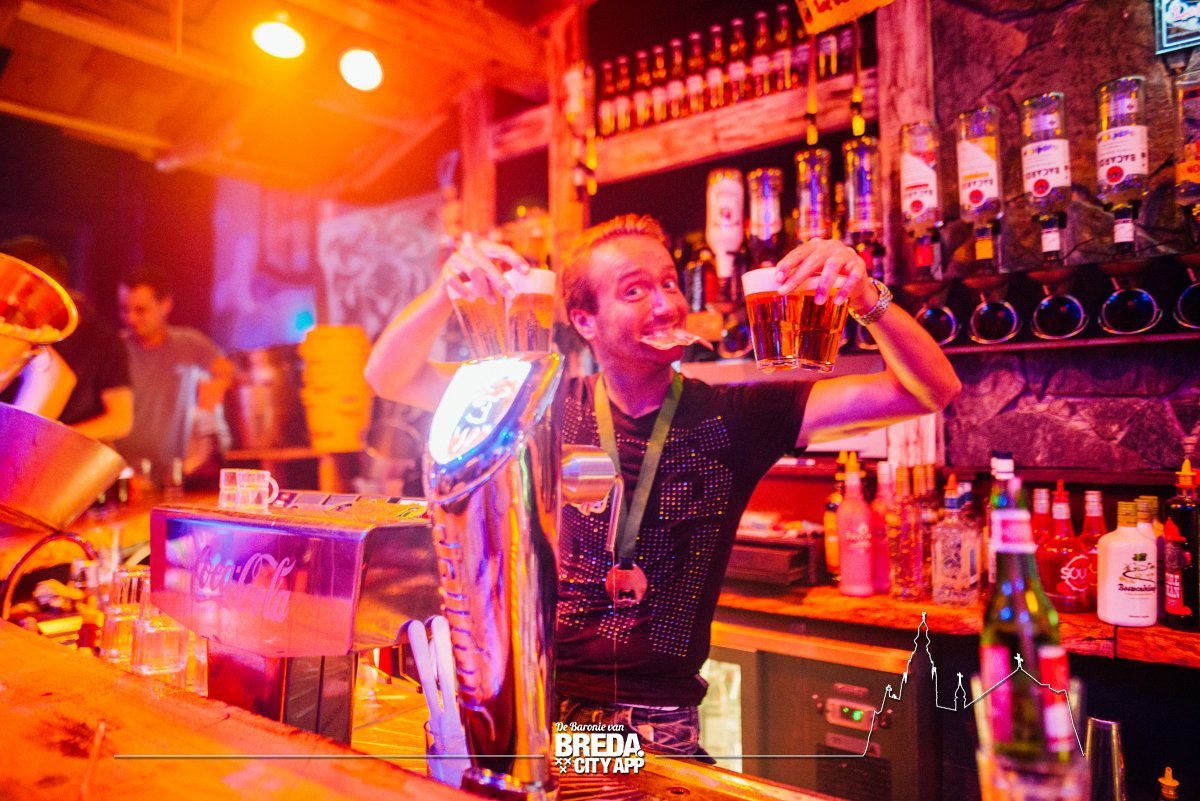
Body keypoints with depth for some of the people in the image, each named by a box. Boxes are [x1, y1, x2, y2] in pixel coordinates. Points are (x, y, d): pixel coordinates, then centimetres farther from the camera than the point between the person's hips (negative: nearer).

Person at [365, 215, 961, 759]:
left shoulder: (734, 417, -4)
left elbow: (931, 391, -7)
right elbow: (389, 377, 0)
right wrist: (447, 292, -18)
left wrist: (866, 298, -24)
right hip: (539, 709, 1)